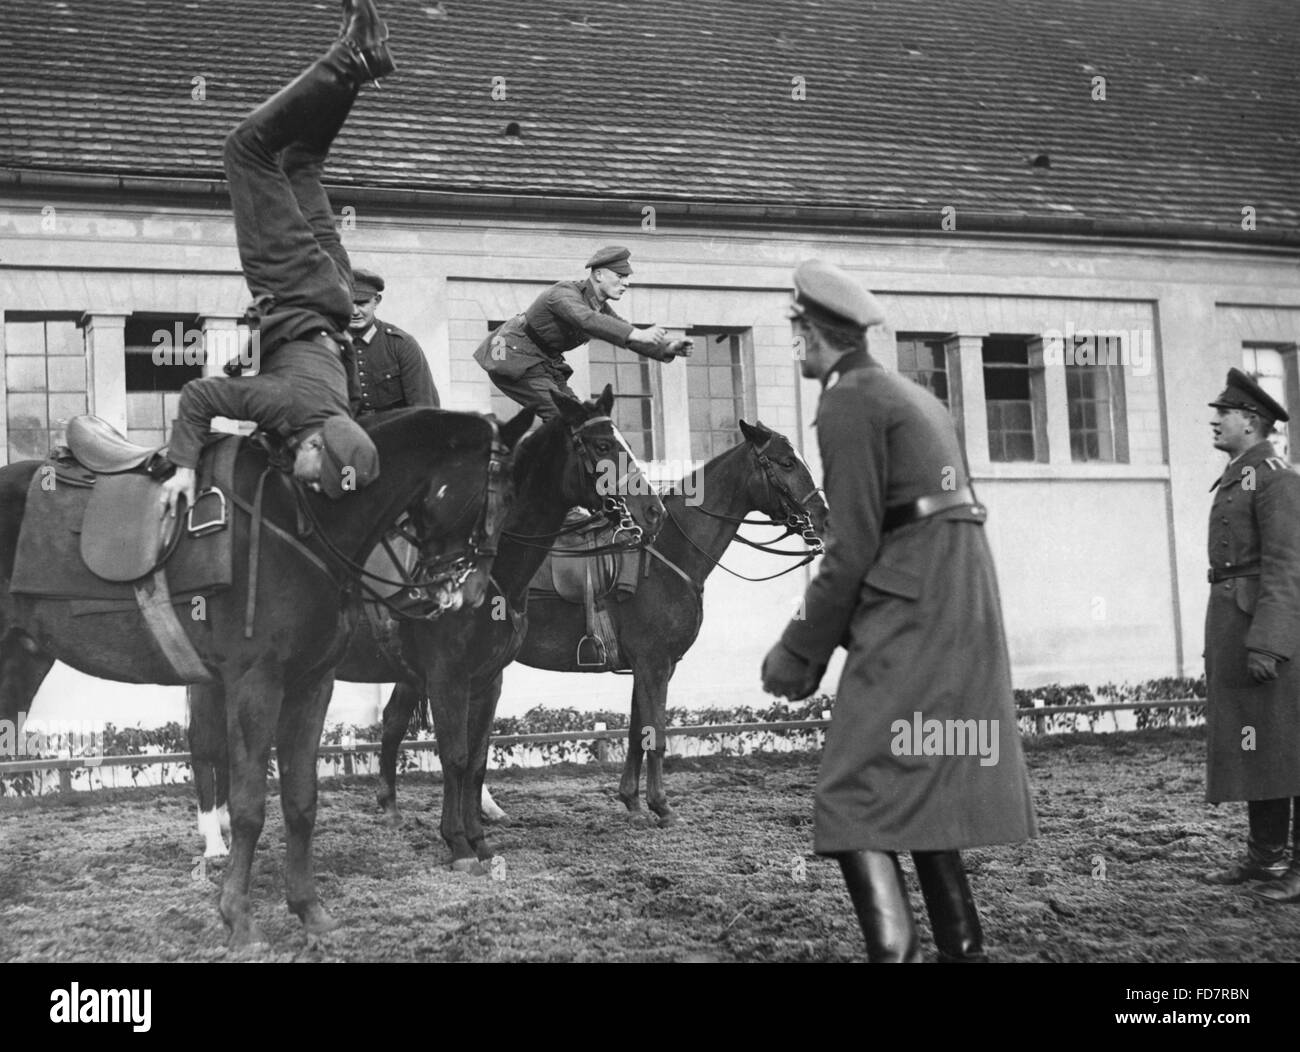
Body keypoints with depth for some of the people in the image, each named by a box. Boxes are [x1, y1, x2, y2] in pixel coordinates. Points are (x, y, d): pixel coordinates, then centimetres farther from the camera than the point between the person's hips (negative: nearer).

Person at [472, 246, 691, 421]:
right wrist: (637, 334, -55)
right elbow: (587, 320, -44)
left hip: (544, 362, 10)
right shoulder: (565, 294, -25)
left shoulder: (601, 307, 5)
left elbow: (624, 333, 3)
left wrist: (667, 348, -15)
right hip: (512, 358, -10)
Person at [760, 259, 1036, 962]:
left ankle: (894, 950, -20)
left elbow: (852, 550, -13)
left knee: (854, 800, -10)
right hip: (964, 611, 9)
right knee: (923, 795, 16)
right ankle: (963, 948, 18)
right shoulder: (916, 398, 21)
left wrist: (800, 655, -5)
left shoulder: (847, 405, -7)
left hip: (909, 618, -9)